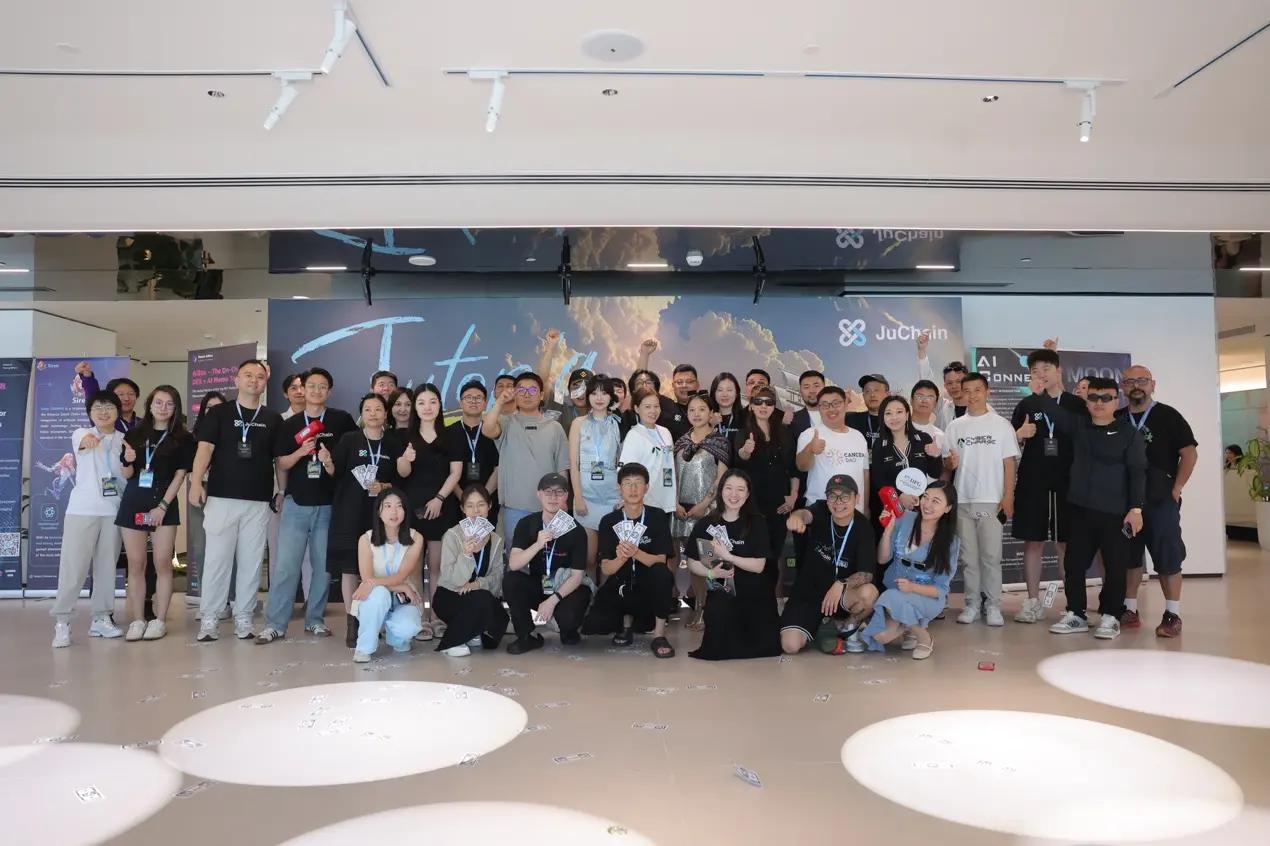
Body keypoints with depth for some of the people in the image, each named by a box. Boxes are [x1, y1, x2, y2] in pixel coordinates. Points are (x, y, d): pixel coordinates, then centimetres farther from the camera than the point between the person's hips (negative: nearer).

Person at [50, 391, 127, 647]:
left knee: (106, 565, 7)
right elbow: (83, 440, -28)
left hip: (113, 510, 3)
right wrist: (89, 439, -48)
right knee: (73, 567, -6)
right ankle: (61, 622, 1)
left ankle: (101, 619, 16)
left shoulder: (125, 440, 8)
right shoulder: (81, 433, -1)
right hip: (82, 510, -3)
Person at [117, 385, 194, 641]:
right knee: (136, 564, 5)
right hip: (133, 504, 3)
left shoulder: (182, 439, 2)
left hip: (164, 506, -3)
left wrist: (162, 506, -11)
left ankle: (159, 620, 6)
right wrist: (129, 461, -11)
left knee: (162, 564, -2)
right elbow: (127, 475, 13)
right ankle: (137, 620, 11)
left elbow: (180, 475, -3)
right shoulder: (135, 435, 10)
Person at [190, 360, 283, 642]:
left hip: (259, 501, 2)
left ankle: (243, 618, 14)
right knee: (217, 559, 1)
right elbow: (205, 448, -4)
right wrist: (196, 482, -16)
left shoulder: (273, 419, 10)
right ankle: (209, 619, 10)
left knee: (251, 562, 6)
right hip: (221, 497, -2)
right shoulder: (219, 413, 5)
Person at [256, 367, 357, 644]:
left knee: (323, 565, 7)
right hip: (296, 503, 1)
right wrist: (301, 451, -13)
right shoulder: (290, 425, 8)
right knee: (285, 564, -2)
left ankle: (315, 619, 19)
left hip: (330, 504, 0)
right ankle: (275, 623, 4)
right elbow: (282, 463, 5)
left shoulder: (342, 420, 3)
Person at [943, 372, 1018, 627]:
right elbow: (946, 467, 13)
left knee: (991, 556, -2)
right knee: (968, 557, 7)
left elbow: (1009, 463, 1)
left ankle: (993, 606, 6)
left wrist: (1008, 498, -6)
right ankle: (972, 604, 14)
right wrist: (949, 464, -10)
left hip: (991, 501, -2)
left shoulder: (1001, 424, 3)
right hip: (962, 500, 3)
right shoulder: (955, 427, 9)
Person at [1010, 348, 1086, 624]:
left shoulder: (1077, 405, 4)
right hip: (1032, 482, 1)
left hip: (1068, 483, -1)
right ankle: (1033, 602, 11)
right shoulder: (1026, 405, 7)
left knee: (1067, 543, 4)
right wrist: (1019, 434, -13)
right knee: (1033, 542, 3)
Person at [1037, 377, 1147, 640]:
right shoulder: (1078, 425, 9)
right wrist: (1042, 394, -25)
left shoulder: (1129, 433, -3)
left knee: (1115, 566, 3)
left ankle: (1110, 617, 17)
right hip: (1079, 509, 4)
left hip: (1115, 512, -4)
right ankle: (1075, 614, 19)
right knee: (1074, 563, 7)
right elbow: (1057, 413, -6)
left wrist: (1136, 508, -12)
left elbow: (1137, 473, -6)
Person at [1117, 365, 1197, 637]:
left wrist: (1175, 490, -7)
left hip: (1161, 500, -3)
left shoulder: (1168, 416, -2)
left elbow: (1190, 453, -3)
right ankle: (1129, 609, 18)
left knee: (1167, 557, -1)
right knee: (1129, 556, 9)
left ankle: (1173, 615, 7)